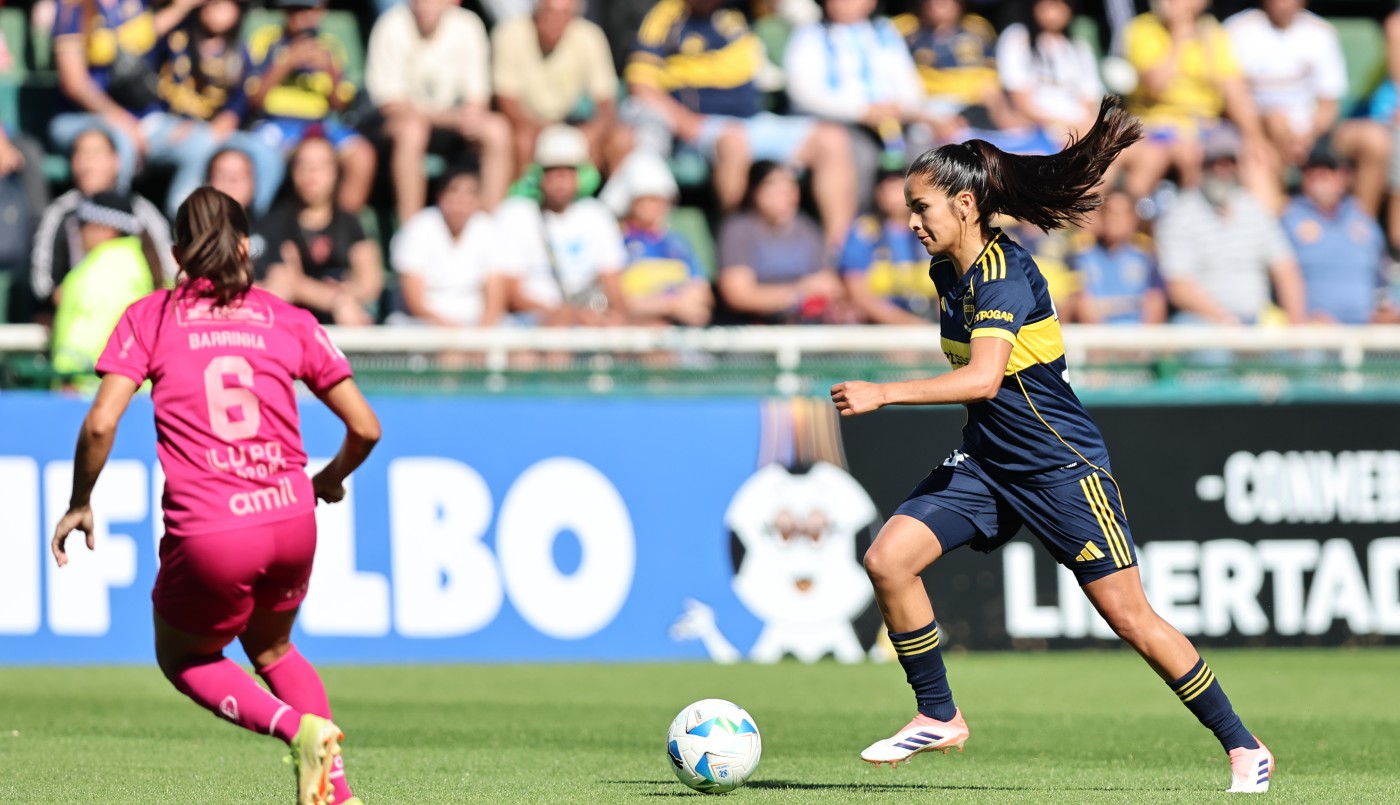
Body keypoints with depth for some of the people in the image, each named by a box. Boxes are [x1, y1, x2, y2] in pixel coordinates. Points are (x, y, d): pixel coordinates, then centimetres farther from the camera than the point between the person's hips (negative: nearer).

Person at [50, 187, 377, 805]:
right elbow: (365, 427, 9)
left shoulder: (149, 318, 4)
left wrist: (79, 505, 8)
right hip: (291, 520, 4)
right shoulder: (289, 322, 10)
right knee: (272, 649, 30)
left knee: (183, 659, 22)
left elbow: (100, 423, -7)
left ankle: (298, 729, -4)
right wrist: (331, 479, 29)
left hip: (208, 535, -4)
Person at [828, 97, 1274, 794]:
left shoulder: (1004, 273, -22)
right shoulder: (947, 272, 5)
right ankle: (938, 718, 4)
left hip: (1061, 467, -8)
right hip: (985, 464, 8)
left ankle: (1243, 749, 7)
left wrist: (882, 394, -38)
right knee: (887, 559, -10)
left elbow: (983, 378, -36)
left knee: (1130, 618, -5)